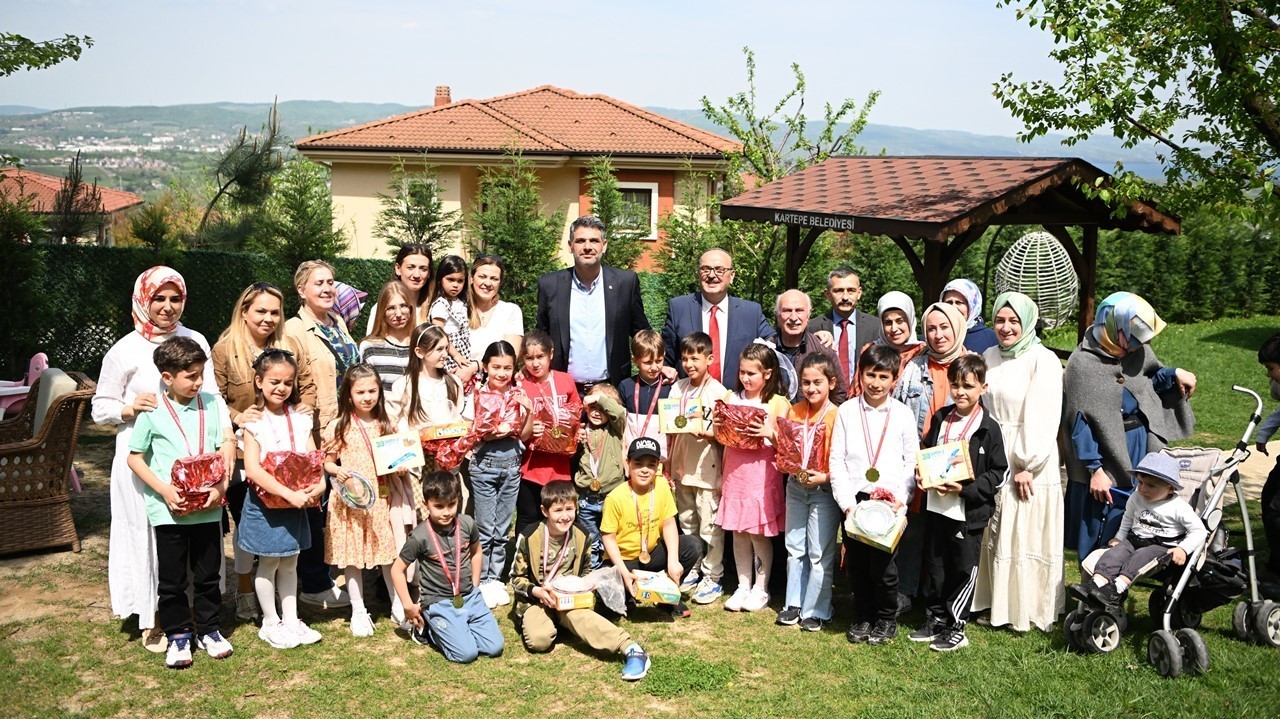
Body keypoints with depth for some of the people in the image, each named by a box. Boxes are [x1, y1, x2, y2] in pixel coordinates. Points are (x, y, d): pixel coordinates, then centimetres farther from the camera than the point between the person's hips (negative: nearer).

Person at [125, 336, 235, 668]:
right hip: (169, 510, -2)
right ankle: (178, 634, 24)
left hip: (207, 507, 2)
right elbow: (135, 458, 0)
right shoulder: (152, 412, -5)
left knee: (208, 574, 13)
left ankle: (208, 628, 29)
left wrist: (221, 485, -15)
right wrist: (165, 490, -13)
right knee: (172, 578, 9)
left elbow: (228, 446, 1)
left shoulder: (213, 403, 0)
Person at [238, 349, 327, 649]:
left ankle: (291, 619, 25)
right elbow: (252, 470, -20)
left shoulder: (301, 420, 3)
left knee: (290, 563, 14)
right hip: (265, 504, -4)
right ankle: (270, 623, 21)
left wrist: (319, 484, -20)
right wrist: (289, 494, -26)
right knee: (268, 564, 8)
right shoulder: (254, 423, -11)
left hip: (296, 504, 4)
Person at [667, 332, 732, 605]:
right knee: (687, 523, 17)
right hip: (682, 467, 6)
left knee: (710, 527, 0)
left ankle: (712, 577, 12)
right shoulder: (678, 388, 7)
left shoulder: (718, 392, -10)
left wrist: (704, 431, -25)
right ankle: (691, 571, 30)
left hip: (707, 470, -6)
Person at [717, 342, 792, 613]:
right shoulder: (732, 398, 8)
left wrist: (769, 433, -24)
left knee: (759, 534, 2)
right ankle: (743, 586, 22)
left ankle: (761, 588, 17)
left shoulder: (778, 403, -3)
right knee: (738, 533, 10)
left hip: (763, 476, -4)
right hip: (735, 474, 4)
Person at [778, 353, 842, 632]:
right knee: (795, 548, 14)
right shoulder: (794, 411, 3)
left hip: (824, 490, -6)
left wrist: (824, 477, -25)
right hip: (795, 486, 6)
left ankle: (816, 610, 14)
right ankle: (794, 603, 25)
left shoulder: (837, 416, -14)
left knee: (819, 554, 3)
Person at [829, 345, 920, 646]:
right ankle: (862, 617, 25)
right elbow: (837, 460, 1)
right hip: (854, 499, 1)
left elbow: (912, 462, 4)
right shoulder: (847, 411, 3)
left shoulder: (902, 414, 3)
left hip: (889, 500, -1)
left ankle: (887, 619, 21)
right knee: (857, 563, 7)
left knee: (883, 563, 0)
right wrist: (847, 502, -7)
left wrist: (900, 499, -8)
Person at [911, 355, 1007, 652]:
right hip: (936, 506, 5)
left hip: (970, 512, -5)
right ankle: (935, 620, 28)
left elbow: (999, 474, -8)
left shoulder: (988, 428, -9)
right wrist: (922, 474, -2)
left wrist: (966, 488, -19)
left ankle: (956, 628, 18)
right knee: (935, 566, 13)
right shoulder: (941, 419, 6)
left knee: (963, 569, 6)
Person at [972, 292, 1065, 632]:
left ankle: (1030, 610, 12)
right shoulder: (989, 357, 9)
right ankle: (998, 604, 21)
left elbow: (1043, 418, -14)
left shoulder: (1043, 360, -9)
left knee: (1027, 537, 0)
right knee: (995, 536, 10)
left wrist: (1029, 465, -16)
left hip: (1030, 463, -6)